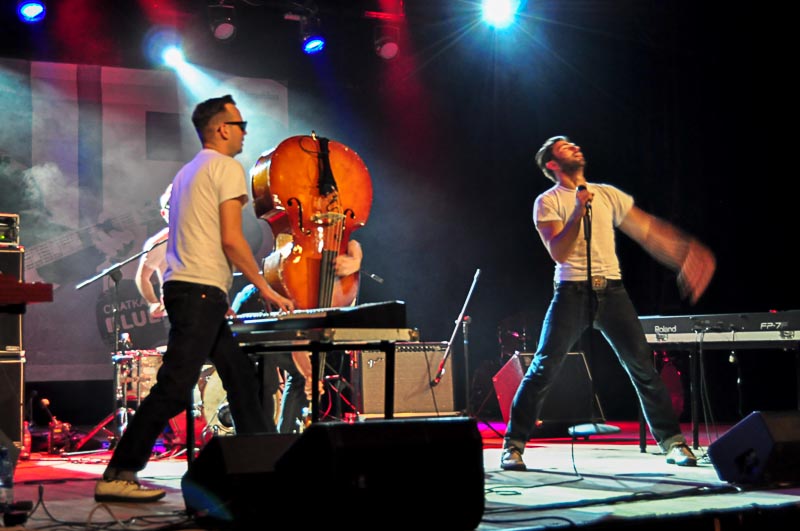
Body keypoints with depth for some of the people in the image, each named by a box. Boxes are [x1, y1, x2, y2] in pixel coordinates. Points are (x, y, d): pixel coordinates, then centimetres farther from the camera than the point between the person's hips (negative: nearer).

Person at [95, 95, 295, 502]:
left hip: (184, 287, 10)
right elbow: (231, 240, -12)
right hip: (201, 290, -10)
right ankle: (116, 476, -13)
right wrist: (266, 290, -4)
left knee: (241, 376, 14)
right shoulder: (227, 167, -5)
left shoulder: (188, 173, 22)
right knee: (174, 389, -12)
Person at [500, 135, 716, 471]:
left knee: (642, 365, -2)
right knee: (543, 368, -8)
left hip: (611, 291, 3)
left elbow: (647, 230, 13)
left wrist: (685, 254, 5)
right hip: (572, 292, -3)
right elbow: (558, 253, -10)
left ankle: (672, 442, 7)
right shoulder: (547, 202, 2)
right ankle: (513, 445, 2)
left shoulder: (607, 194, 14)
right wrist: (578, 213, -20)